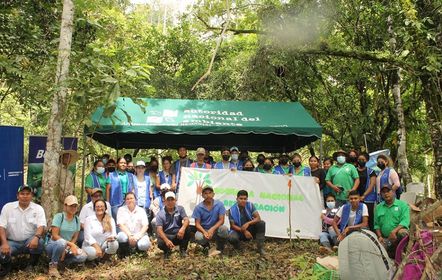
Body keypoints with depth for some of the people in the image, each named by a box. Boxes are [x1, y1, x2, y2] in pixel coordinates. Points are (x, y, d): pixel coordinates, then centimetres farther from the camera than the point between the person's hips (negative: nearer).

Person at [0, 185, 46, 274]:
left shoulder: (38, 208, -3)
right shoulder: (7, 207, -1)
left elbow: (41, 226, -13)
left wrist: (36, 237, -36)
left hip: (30, 241, 0)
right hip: (12, 242, 1)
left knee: (39, 242, -33)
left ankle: (32, 266, -5)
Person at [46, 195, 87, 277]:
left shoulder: (77, 219, 1)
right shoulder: (59, 216, -13)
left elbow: (75, 238, 1)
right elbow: (54, 236, -20)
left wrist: (66, 249, -17)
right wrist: (70, 244, -29)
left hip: (67, 246, 5)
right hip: (53, 245, -5)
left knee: (83, 256, -21)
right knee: (61, 242, -40)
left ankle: (59, 261, 1)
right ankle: (53, 265, -16)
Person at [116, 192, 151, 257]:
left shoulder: (141, 210, 6)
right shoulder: (121, 209, 4)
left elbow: (145, 226, -2)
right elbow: (121, 224, -8)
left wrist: (137, 237, -19)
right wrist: (130, 236, -22)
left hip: (139, 235, 1)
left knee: (144, 245, -32)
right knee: (121, 236, -36)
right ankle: (123, 256, -6)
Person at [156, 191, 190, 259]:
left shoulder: (180, 209, -2)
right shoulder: (160, 214, -8)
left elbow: (186, 220, -16)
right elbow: (159, 230, -18)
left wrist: (183, 228, -41)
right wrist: (166, 240, -38)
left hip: (178, 235, 2)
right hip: (166, 236, -1)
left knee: (187, 229, -27)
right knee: (160, 243, -33)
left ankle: (183, 249, -3)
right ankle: (167, 251, 6)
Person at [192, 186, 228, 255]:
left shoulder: (219, 204, -8)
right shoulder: (198, 207, -7)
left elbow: (221, 220, -12)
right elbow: (197, 224, -8)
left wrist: (212, 229, -29)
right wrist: (204, 232, -28)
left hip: (215, 229, 0)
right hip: (203, 230, 0)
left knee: (224, 228, -33)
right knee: (198, 237, -34)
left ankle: (219, 249, -6)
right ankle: (206, 246, 6)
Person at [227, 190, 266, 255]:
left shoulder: (250, 205, -9)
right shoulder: (232, 209, -14)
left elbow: (258, 218, -14)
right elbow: (233, 225, -12)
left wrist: (248, 223, -31)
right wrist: (244, 231, -26)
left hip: (250, 229, 2)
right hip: (238, 230, -2)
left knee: (261, 223, -23)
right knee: (231, 238, -34)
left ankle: (260, 247, -16)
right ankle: (237, 246, 4)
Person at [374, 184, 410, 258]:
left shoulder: (402, 204, 3)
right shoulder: (378, 207, 15)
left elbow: (405, 221, -11)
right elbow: (376, 224, 14)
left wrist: (394, 231, -24)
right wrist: (379, 236, -2)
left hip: (397, 235, -2)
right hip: (385, 238, 2)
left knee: (402, 233, -38)